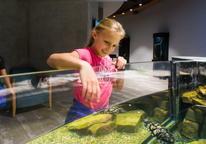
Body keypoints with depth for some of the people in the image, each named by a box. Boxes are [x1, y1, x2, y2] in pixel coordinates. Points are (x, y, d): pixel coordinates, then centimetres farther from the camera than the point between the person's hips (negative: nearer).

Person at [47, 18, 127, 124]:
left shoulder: (109, 60, 7)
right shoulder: (84, 54, -16)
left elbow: (118, 88, 15)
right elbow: (52, 59, -36)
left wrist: (120, 69, -1)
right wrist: (83, 65, -53)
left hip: (103, 112, 6)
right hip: (81, 114, -6)